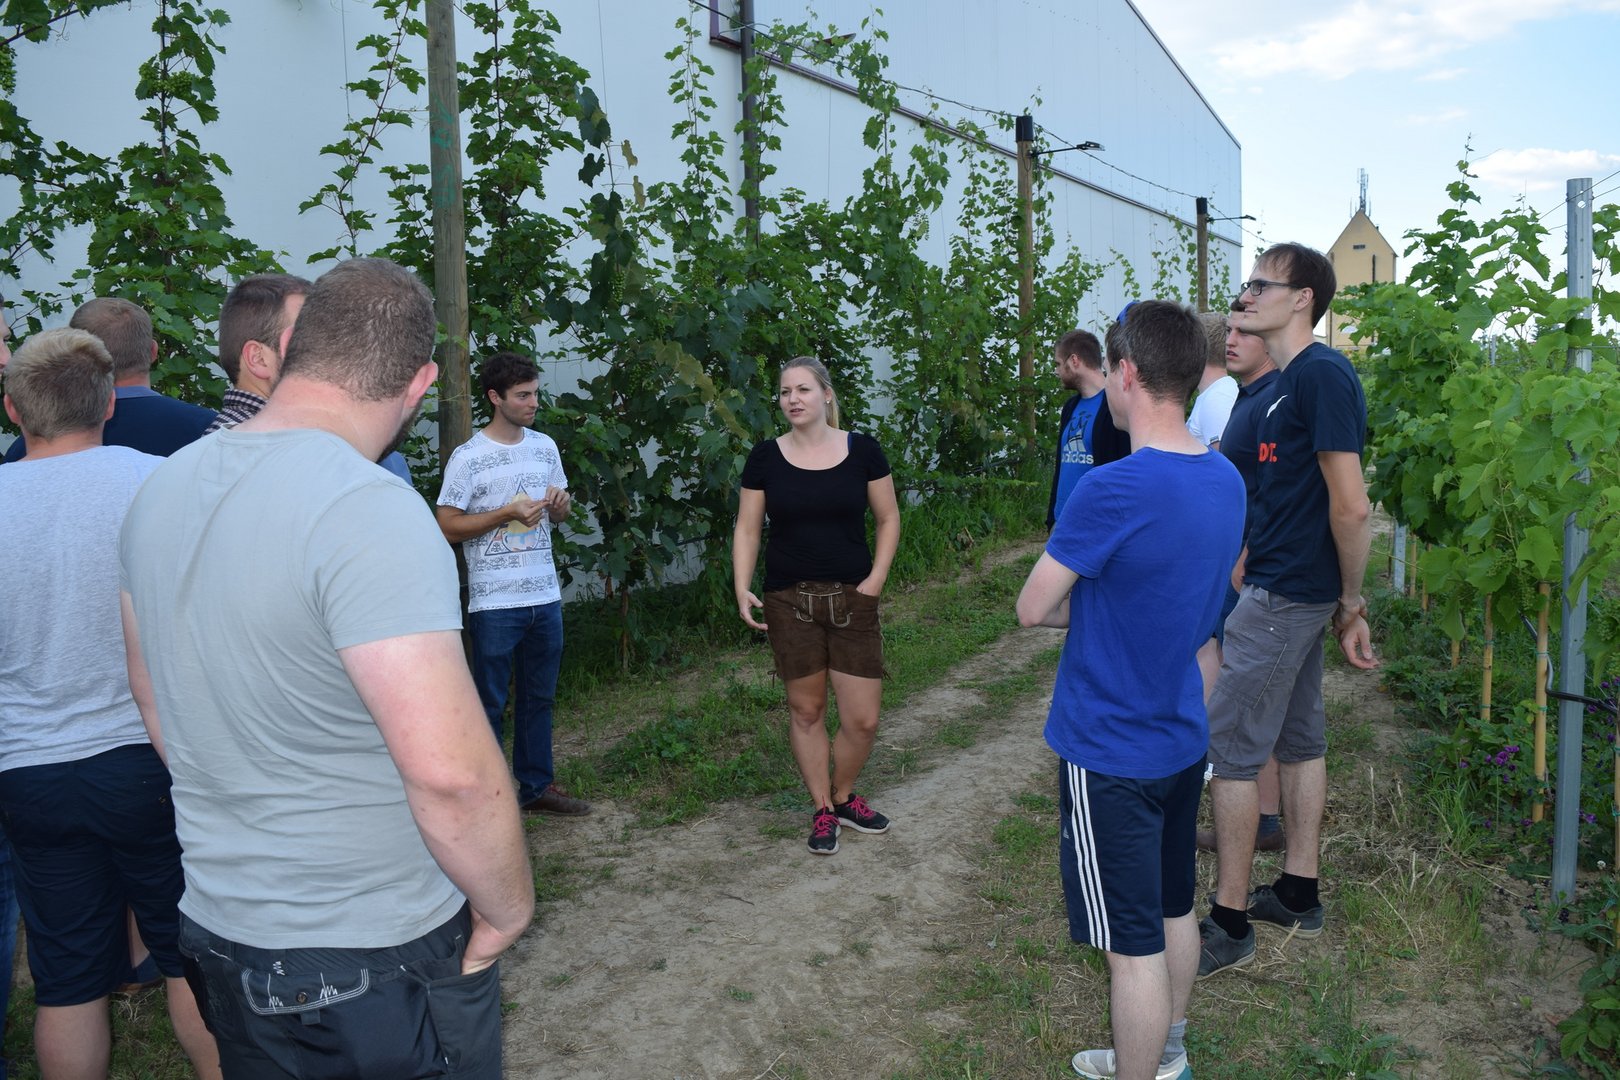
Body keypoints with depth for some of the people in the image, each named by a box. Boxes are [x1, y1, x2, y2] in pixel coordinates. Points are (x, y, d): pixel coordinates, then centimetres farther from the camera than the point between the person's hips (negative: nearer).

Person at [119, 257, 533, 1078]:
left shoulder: (161, 492, 1)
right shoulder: (370, 510, -26)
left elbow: (157, 707, 12)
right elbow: (450, 770, -30)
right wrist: (506, 910, -14)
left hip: (217, 926, 7)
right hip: (379, 961, -7)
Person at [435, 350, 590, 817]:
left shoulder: (545, 447, 9)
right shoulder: (469, 457, -10)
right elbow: (447, 527, -12)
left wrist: (561, 506, -5)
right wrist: (507, 513, -19)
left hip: (545, 596, 6)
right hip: (495, 603, -6)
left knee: (539, 697, 15)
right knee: (490, 704, 5)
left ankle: (537, 786, 28)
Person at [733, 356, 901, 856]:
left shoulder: (862, 451, -2)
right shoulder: (765, 457, -1)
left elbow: (888, 519, 6)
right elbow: (747, 529, 3)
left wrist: (876, 578, -5)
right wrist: (742, 588, -8)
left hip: (852, 599, 0)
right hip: (789, 602, 0)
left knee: (862, 719, 0)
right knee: (806, 709, 8)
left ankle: (843, 797, 28)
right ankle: (822, 810, 27)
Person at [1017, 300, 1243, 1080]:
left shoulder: (1112, 491, -26)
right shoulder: (1226, 480, 0)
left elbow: (1032, 610, -17)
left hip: (1110, 752, -8)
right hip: (1183, 733, 9)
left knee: (1132, 942, 5)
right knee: (1174, 908, 23)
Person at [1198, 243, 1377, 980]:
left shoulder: (1320, 375, -18)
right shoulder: (1286, 382, 12)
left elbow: (1351, 508, -20)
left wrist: (1352, 603, -12)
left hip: (1284, 594, -10)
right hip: (1287, 590, 10)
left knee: (1227, 749, -4)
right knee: (1298, 740, 16)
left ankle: (1229, 924, 6)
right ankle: (1298, 895, 28)